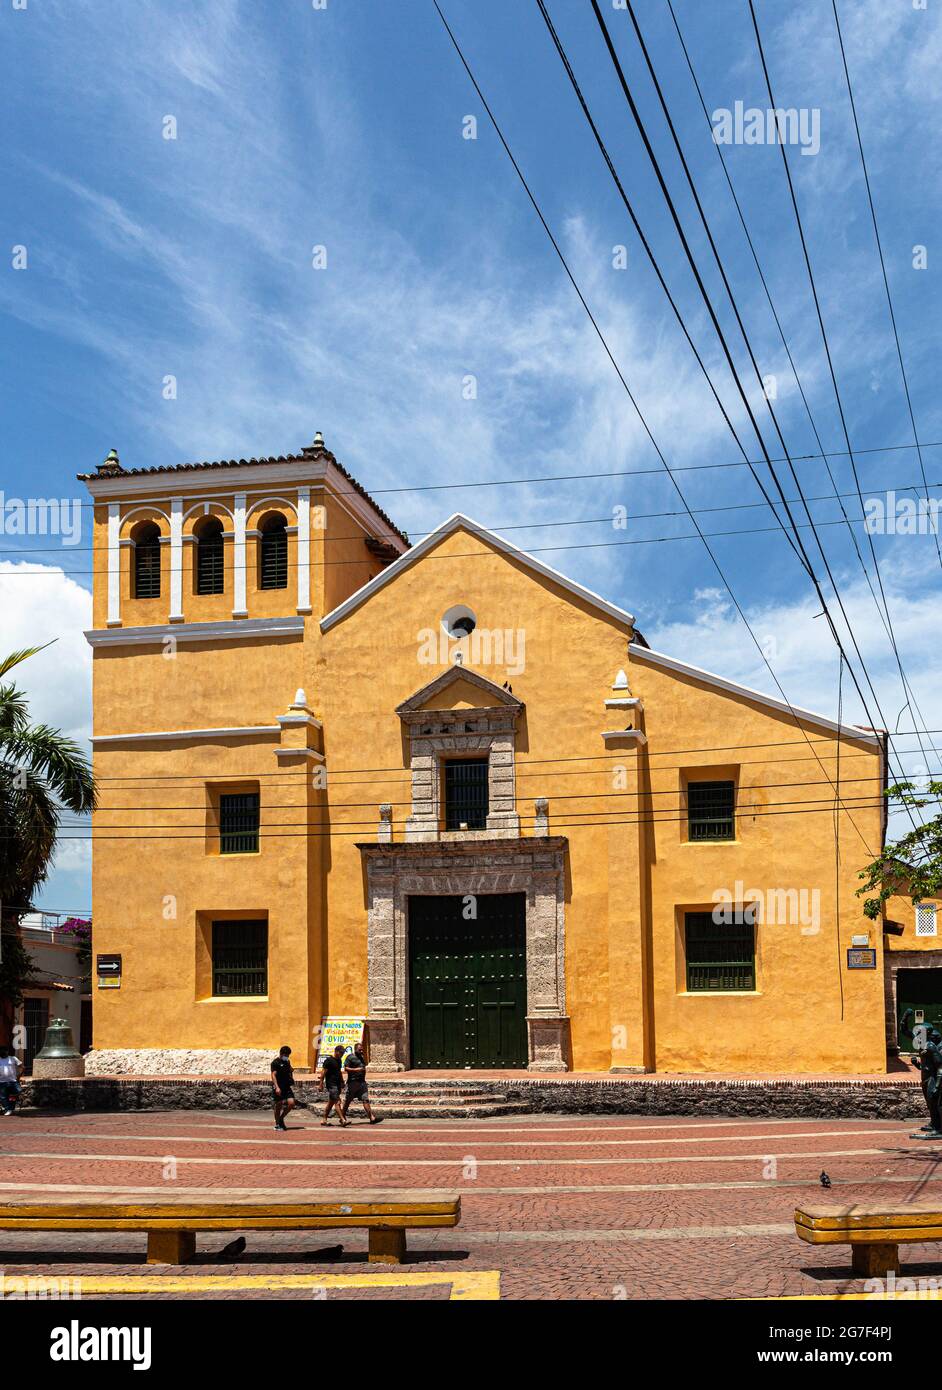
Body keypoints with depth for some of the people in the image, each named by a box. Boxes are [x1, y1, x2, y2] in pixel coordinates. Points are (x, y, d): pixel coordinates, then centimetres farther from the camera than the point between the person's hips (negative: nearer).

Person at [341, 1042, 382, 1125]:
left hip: (362, 1082, 6)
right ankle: (343, 1117, 16)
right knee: (348, 1100, 4)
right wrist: (356, 1069, -20)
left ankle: (372, 1118, -10)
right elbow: (346, 1068, -13)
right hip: (353, 1082, -6)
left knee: (365, 1100, -3)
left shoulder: (361, 1057, 20)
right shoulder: (350, 1057, -4)